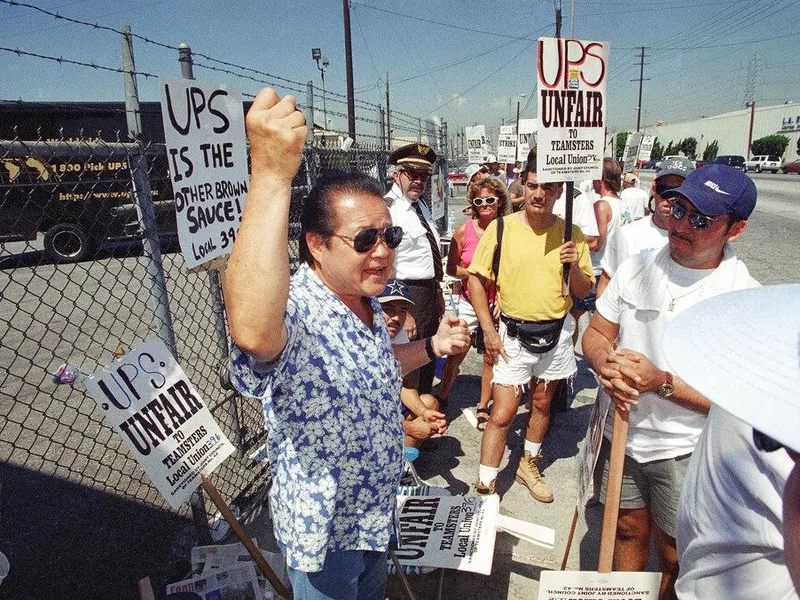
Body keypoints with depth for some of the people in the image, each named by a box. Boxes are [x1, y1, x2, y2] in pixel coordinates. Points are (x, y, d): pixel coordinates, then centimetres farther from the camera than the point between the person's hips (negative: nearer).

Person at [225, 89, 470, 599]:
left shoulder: (367, 302, -5)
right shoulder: (295, 311, -33)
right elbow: (253, 333, -59)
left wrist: (431, 347, 1)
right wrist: (271, 176, -60)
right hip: (325, 530, -7)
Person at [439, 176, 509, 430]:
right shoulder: (463, 231, -3)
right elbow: (451, 268, 2)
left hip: (498, 304, 0)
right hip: (469, 302, 0)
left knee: (492, 357, 9)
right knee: (455, 356, 5)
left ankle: (483, 407, 28)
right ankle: (442, 398, 30)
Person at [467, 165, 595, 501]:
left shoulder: (571, 234, -2)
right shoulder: (501, 228, -9)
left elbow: (583, 292, 4)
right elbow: (476, 279, -4)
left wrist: (575, 266, -17)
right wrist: (488, 331, -9)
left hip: (556, 333, 3)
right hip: (513, 334, -3)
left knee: (542, 403, 19)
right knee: (503, 414, -4)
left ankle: (529, 466, 42)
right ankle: (484, 488, 9)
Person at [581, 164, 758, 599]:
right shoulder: (635, 269, -3)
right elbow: (595, 334, 2)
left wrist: (661, 382, -26)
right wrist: (608, 366, -18)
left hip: (685, 453, -3)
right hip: (620, 434, 3)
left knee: (676, 557, 16)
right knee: (629, 529, 23)